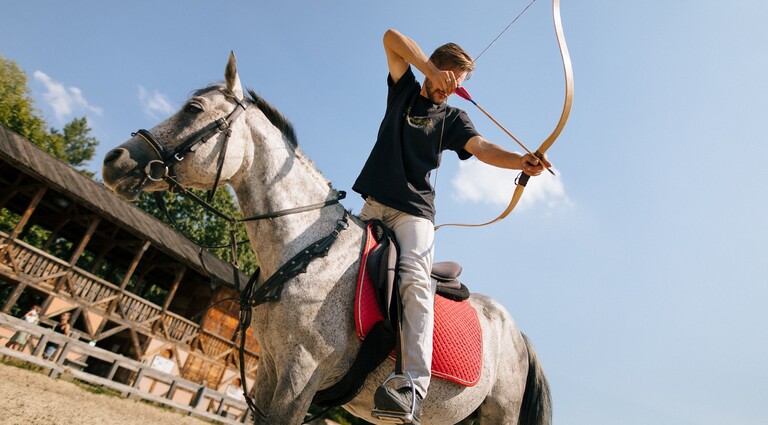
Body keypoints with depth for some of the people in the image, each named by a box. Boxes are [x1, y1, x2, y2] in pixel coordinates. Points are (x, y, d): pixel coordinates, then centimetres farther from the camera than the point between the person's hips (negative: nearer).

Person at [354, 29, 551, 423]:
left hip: (414, 210, -3)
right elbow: (392, 37, 7)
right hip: (374, 203, 4)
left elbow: (482, 147, -5)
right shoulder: (404, 90, 18)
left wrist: (520, 161, -25)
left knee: (414, 278, -24)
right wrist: (432, 70, -5)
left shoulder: (453, 118, 14)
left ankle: (415, 386, -36)